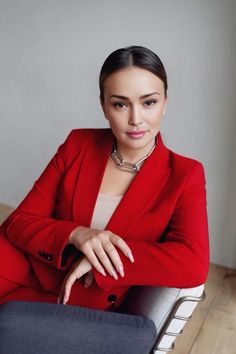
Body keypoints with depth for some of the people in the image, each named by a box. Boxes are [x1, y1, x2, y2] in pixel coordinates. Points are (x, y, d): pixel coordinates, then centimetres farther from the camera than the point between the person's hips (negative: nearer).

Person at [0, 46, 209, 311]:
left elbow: (195, 264, -19)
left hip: (86, 309, -2)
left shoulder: (185, 175, -4)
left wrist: (96, 262, -21)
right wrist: (76, 234, -20)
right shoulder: (77, 145, 1)